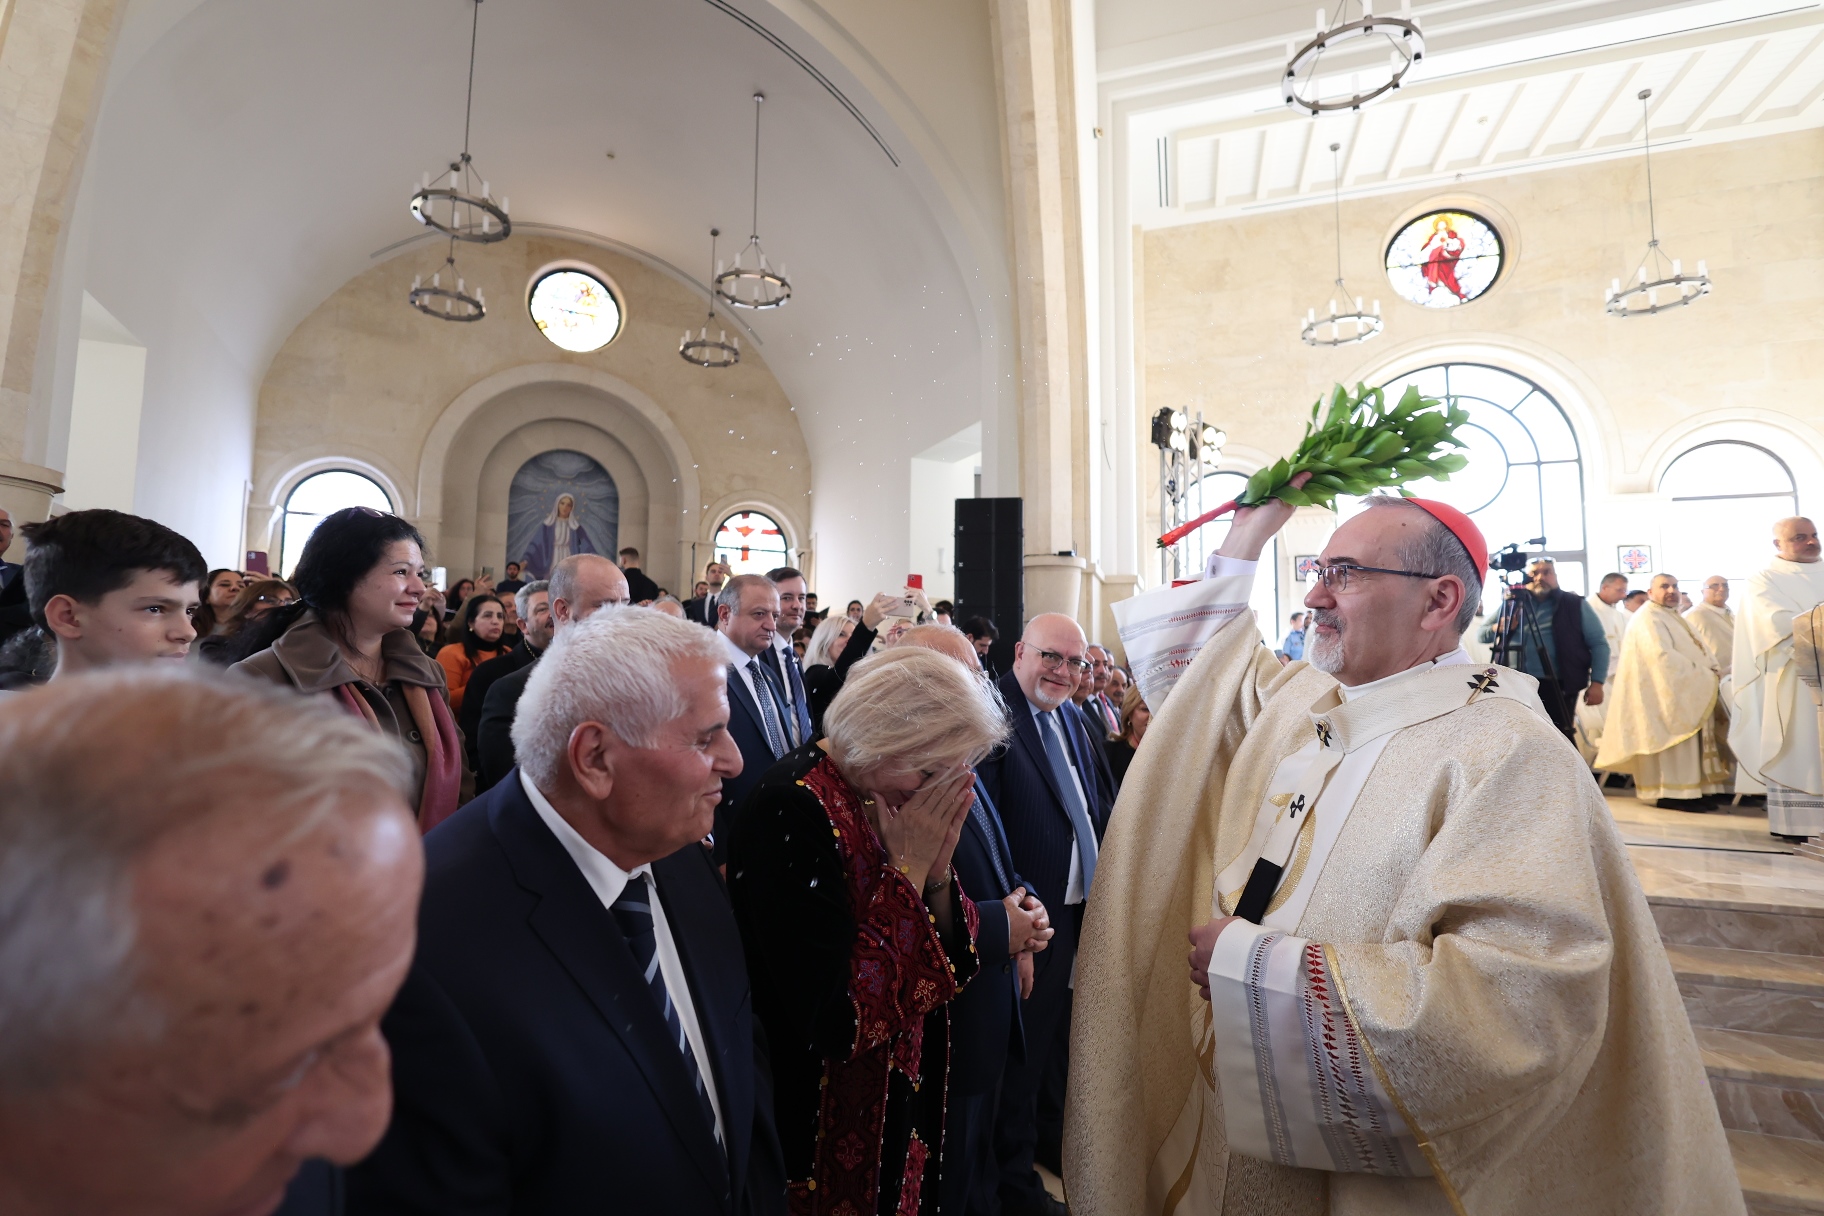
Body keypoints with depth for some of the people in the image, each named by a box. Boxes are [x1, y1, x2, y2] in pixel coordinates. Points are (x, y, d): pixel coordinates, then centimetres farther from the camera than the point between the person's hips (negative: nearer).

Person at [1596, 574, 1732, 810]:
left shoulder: (1673, 617, 20)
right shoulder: (1649, 618, -11)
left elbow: (1697, 650, 17)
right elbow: (1662, 656, -22)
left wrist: (1711, 670, -2)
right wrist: (1703, 674, -17)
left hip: (1685, 691, 10)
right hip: (1666, 691, -10)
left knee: (1689, 743, 10)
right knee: (1673, 741, -9)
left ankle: (1691, 792, 15)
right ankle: (1670, 794, -5)